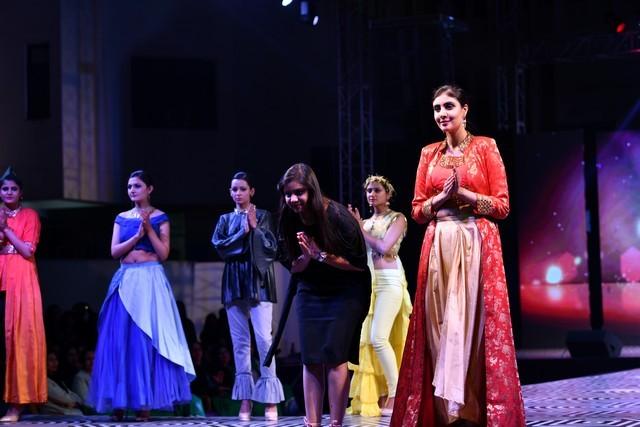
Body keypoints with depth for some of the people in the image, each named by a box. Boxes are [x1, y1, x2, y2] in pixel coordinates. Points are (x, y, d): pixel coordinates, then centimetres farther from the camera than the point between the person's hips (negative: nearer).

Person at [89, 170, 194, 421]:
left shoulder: (160, 218, 4)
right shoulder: (122, 218, 14)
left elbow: (163, 254, -2)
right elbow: (114, 252, 4)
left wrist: (149, 229, -10)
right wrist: (137, 235, -8)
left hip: (151, 281, -3)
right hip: (125, 281, 3)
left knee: (148, 339, -6)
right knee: (120, 340, -2)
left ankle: (145, 403, -4)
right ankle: (119, 403, 0)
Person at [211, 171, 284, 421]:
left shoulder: (263, 216, 7)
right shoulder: (226, 219, 15)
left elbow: (272, 248, -2)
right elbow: (219, 246, 0)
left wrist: (255, 227, -8)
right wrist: (242, 233, -6)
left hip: (258, 281, -3)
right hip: (234, 282, 3)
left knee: (263, 338, -13)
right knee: (240, 340, 2)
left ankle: (270, 400, -13)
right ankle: (245, 399, 3)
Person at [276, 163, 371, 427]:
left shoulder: (338, 216, -20)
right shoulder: (289, 222, -6)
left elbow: (359, 264, -16)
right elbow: (293, 267, 3)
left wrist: (322, 255, -23)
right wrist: (307, 256, -19)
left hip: (345, 293, -5)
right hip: (310, 293, 5)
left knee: (334, 355, -13)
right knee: (310, 358, 0)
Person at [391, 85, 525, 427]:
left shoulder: (485, 147, 3)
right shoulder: (429, 154, 14)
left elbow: (502, 205, -1)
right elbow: (417, 210, 11)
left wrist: (464, 194, -14)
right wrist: (442, 197, -7)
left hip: (477, 245, -3)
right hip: (439, 247, 4)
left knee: (473, 322, -7)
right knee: (441, 326, -1)